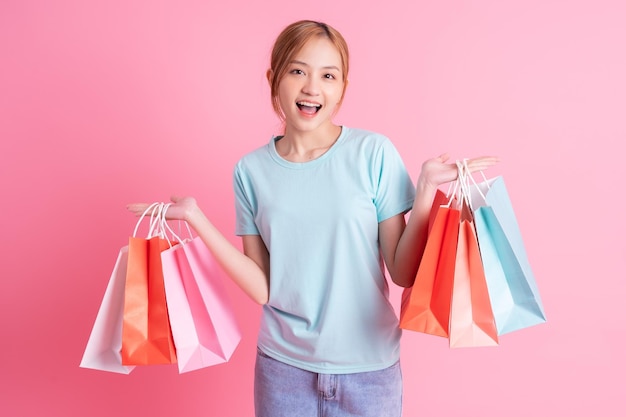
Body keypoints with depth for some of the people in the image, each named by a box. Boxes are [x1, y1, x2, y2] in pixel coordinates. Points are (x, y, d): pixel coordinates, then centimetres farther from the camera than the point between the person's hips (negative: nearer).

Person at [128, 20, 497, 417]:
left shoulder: (374, 153, -10)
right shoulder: (251, 170, -3)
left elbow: (403, 273, -8)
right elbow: (263, 288, -6)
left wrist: (426, 189, -19)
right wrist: (196, 217, -10)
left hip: (369, 367, -1)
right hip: (282, 365, 2)